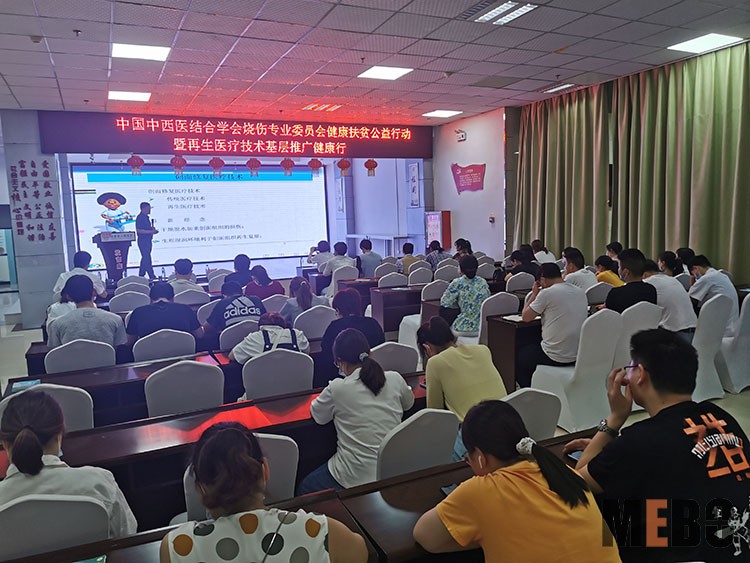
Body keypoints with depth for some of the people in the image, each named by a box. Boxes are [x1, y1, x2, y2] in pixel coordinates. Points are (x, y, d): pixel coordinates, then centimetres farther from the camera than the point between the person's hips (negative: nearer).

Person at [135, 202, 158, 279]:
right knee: (147, 259, -7)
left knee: (145, 258, 13)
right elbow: (139, 231, -22)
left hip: (148, 240, 10)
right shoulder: (140, 217, -14)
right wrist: (151, 231, -21)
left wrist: (153, 230, 8)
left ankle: (141, 275, 21)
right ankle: (152, 276, -7)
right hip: (143, 241, -10)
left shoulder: (146, 217, 16)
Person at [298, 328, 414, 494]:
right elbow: (409, 403, 15)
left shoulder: (337, 389, -17)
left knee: (304, 490, 22)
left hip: (356, 479, -5)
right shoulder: (395, 379, -6)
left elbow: (318, 416, 1)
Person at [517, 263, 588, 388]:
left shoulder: (547, 293, -15)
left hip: (555, 358, -7)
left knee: (519, 357, 19)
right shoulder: (581, 292, 6)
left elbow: (525, 317, -5)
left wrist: (534, 294, 5)